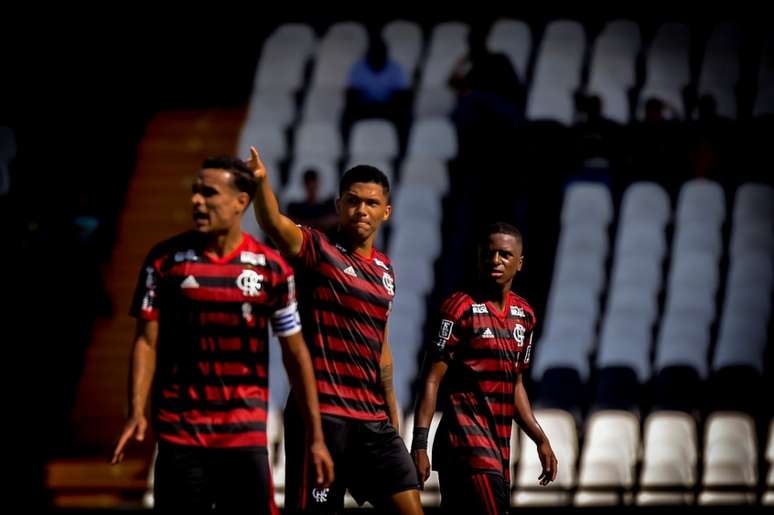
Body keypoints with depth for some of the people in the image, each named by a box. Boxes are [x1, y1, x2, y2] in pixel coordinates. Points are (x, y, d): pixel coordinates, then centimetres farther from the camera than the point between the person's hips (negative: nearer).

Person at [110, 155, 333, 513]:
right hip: (179, 433, 0)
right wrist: (136, 412, -13)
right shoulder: (166, 259, 1)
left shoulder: (271, 268, 1)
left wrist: (315, 437, 4)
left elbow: (295, 352, 6)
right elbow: (147, 341, 1)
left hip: (246, 435, 0)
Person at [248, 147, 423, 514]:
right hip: (321, 413, -7)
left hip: (373, 417, 7)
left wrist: (392, 413, 22)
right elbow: (273, 223, -26)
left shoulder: (384, 270, 16)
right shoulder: (318, 250, -4)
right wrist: (261, 182, -46)